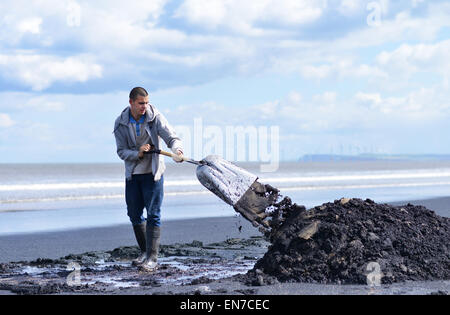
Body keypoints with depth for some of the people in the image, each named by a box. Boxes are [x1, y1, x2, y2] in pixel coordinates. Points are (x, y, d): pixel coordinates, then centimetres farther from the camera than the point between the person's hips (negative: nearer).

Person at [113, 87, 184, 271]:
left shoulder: (155, 117, -10)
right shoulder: (121, 123, -4)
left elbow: (172, 137, -18)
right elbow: (121, 151, -5)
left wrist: (177, 150, -41)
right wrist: (138, 153, -25)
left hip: (153, 173, -3)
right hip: (132, 174, 3)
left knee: (153, 214, -8)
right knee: (134, 214, 8)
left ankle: (152, 257, -8)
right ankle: (144, 251, 24)